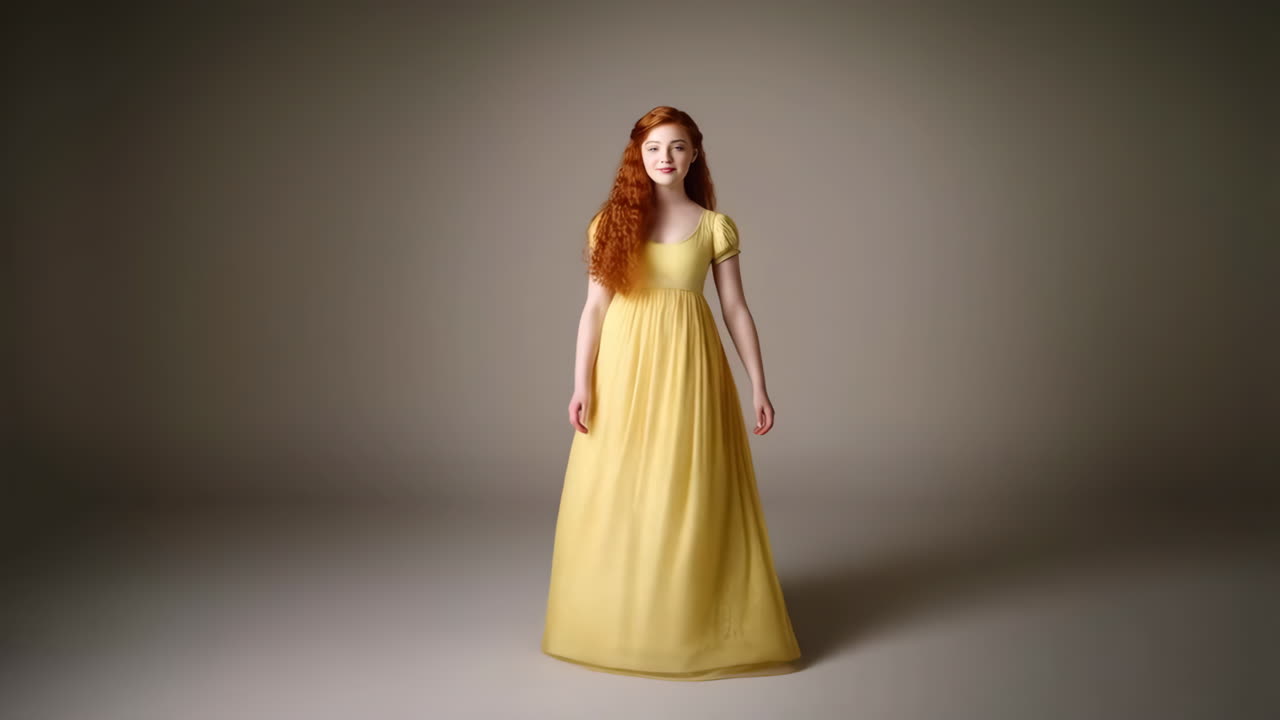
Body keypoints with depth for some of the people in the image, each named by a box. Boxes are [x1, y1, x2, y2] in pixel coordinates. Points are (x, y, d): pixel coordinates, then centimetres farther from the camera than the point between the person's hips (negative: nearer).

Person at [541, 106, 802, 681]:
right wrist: (582, 383, -5)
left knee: (688, 495, 2)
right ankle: (617, 620, 21)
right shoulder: (613, 221, 4)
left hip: (687, 366, 0)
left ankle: (691, 621, 17)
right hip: (625, 365, 1)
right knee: (618, 493, 5)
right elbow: (595, 306, 2)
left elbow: (735, 309, 4)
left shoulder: (714, 226, 4)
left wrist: (758, 385, 1)